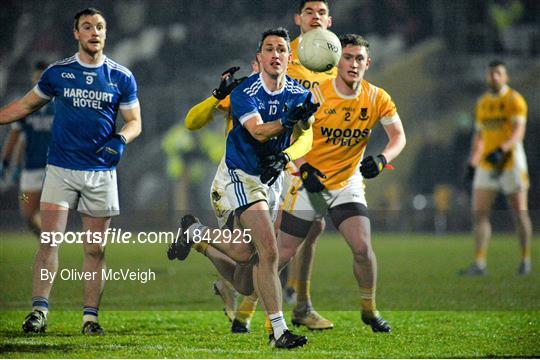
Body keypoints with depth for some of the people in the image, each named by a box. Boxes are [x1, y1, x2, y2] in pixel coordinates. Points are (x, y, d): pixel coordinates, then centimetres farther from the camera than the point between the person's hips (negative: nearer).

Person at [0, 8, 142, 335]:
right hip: (61, 169, 0)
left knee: (95, 249, 2)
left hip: (101, 172, 0)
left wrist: (120, 140, -13)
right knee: (49, 241, -10)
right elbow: (27, 105, 15)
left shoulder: (121, 78, 3)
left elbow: (134, 121, 7)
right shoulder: (58, 72, 4)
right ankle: (39, 311, -11)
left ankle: (91, 316, 7)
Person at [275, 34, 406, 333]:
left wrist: (382, 159, -23)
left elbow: (398, 136, -3)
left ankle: (369, 310, 7)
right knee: (283, 253, 0)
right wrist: (303, 168, -23)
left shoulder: (377, 98, -7)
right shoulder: (316, 95, -15)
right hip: (311, 182, -2)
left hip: (348, 182, 2)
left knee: (362, 246, -16)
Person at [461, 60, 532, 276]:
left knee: (520, 213, 2)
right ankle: (479, 263, -6)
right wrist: (472, 162, 15)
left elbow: (519, 132, -15)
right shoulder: (483, 103, 14)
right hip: (486, 165, 5)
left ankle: (525, 260, 16)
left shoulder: (515, 100, -6)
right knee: (479, 213, -5)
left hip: (510, 162, -5)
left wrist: (502, 149, -30)